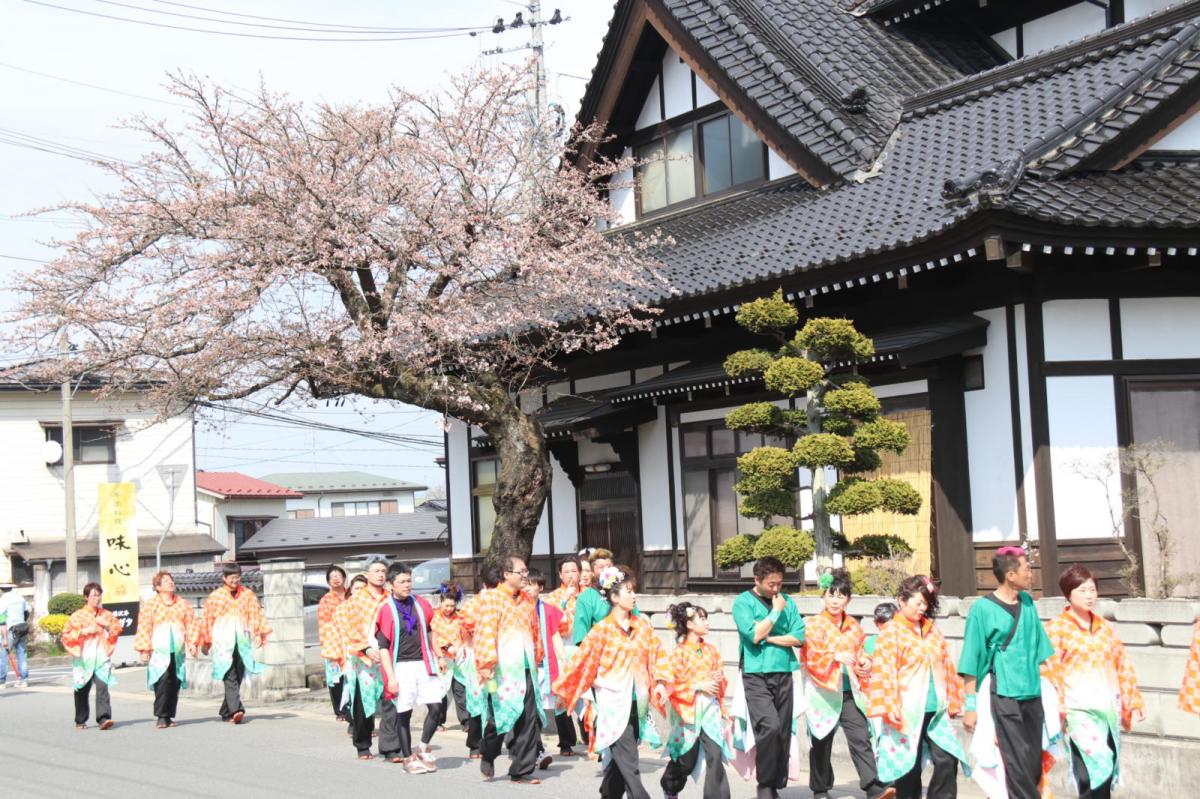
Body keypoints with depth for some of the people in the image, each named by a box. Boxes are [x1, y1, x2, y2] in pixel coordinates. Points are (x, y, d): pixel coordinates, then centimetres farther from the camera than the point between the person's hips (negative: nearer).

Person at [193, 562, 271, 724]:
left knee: (237, 677, 6)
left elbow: (255, 614, 5)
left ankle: (226, 712, 18)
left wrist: (258, 634, -8)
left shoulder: (247, 594, 10)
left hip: (242, 641, 3)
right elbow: (207, 620, 10)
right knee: (230, 677, -14)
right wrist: (205, 641, 14)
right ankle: (236, 710, -24)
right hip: (223, 641, -3)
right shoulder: (215, 596, 5)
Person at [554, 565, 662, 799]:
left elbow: (657, 656, 12)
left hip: (637, 704, 5)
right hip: (613, 704, -5)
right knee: (629, 766, -9)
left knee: (620, 762, 11)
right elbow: (583, 659, -3)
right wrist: (563, 689, 2)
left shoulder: (642, 626, 8)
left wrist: (660, 684, -1)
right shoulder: (603, 629, -6)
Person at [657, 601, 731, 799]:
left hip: (710, 708, 3)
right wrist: (698, 686, -18)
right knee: (686, 760, 10)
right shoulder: (680, 652, -7)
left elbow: (719, 681, 18)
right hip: (688, 710, -3)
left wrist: (718, 680, -5)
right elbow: (669, 682, -14)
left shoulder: (711, 651, 7)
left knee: (716, 755, -11)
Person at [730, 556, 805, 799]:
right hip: (756, 676, -5)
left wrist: (769, 638, -6)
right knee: (769, 726, -19)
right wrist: (776, 612, -7)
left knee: (784, 732, 4)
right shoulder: (743, 602, 0)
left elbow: (798, 637, 3)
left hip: (784, 674, 5)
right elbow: (753, 634, -14)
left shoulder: (787, 601, 11)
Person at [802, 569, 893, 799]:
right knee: (822, 743, 7)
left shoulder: (853, 625, 11)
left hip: (849, 692, 3)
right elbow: (810, 656, -11)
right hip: (823, 692, -3)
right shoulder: (813, 624, -3)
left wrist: (865, 664, -3)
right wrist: (836, 656, -25)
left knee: (861, 738, -10)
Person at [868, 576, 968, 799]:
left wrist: (951, 701, 13)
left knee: (948, 760, -4)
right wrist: (889, 707, -16)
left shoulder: (932, 630, 13)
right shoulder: (891, 632, -5)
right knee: (909, 767, 2)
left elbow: (946, 667, 16)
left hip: (936, 710, 5)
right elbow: (884, 671, -10)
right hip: (908, 712, -5)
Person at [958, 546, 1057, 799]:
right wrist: (971, 706, -8)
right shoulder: (983, 609, -7)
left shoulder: (1028, 603, 10)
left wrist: (1051, 691, 14)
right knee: (1018, 768, -5)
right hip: (1002, 698, -6)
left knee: (1034, 766, 6)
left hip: (1032, 696, 6)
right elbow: (971, 664, -5)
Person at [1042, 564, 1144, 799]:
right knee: (1097, 767, -19)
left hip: (1108, 708, 6)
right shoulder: (1057, 628, -3)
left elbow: (1123, 666, 17)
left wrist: (1134, 701, 13)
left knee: (1107, 769, 6)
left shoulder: (1105, 627, 14)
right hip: (1079, 709, -6)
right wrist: (1056, 708, -14)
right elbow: (1049, 670, -7)